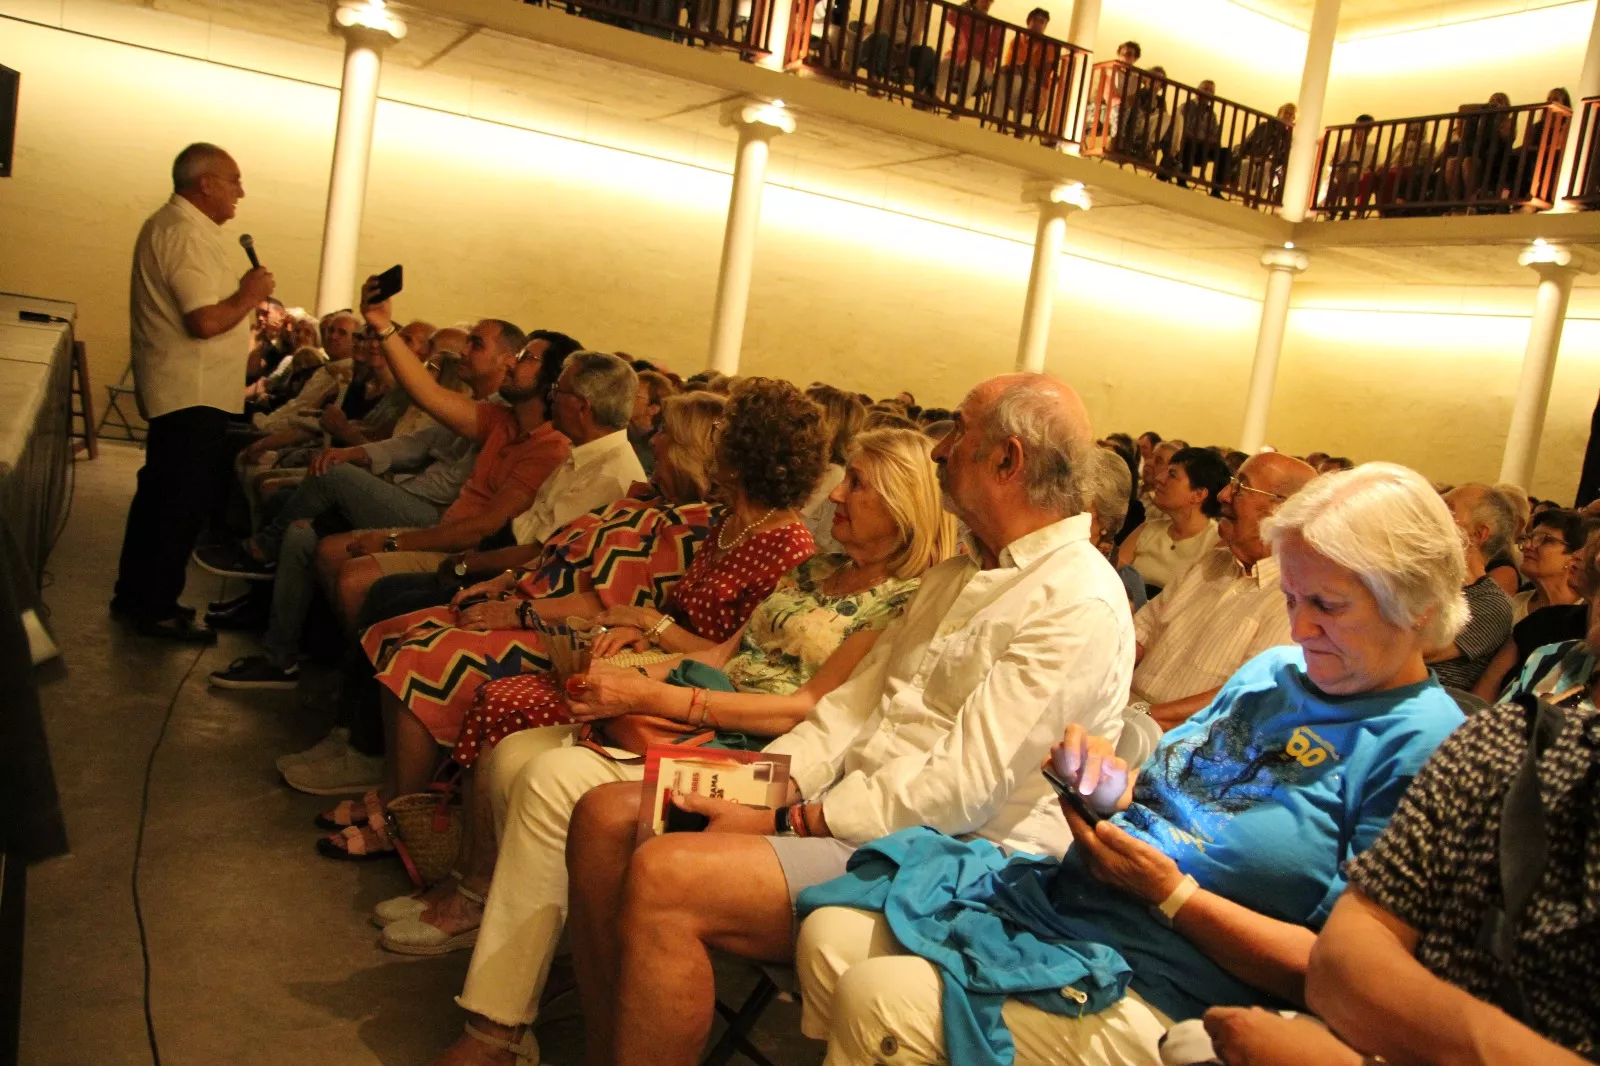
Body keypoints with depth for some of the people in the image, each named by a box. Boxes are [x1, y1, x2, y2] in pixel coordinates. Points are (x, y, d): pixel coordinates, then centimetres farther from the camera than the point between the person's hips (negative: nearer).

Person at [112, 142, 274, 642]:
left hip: (176, 389, 11)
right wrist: (251, 294, -11)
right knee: (185, 498, -4)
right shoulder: (188, 234, -18)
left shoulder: (169, 223, 17)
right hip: (194, 392, -11)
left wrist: (244, 290, 12)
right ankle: (156, 608, 4)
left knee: (160, 490, 17)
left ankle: (134, 594, 27)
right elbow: (206, 321, -26)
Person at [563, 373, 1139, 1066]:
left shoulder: (1080, 605, -15)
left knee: (665, 877, -27)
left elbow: (963, 787, -21)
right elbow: (858, 698, 14)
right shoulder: (959, 572, 17)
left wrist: (789, 822, -18)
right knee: (606, 816, -3)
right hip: (848, 801, 9)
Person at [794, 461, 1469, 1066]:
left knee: (878, 1003, -20)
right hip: (1062, 893, 8)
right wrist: (1111, 785, -4)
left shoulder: (1423, 747, -12)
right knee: (829, 935, -1)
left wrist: (1173, 894, -19)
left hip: (1157, 988, -8)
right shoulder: (1273, 671, 12)